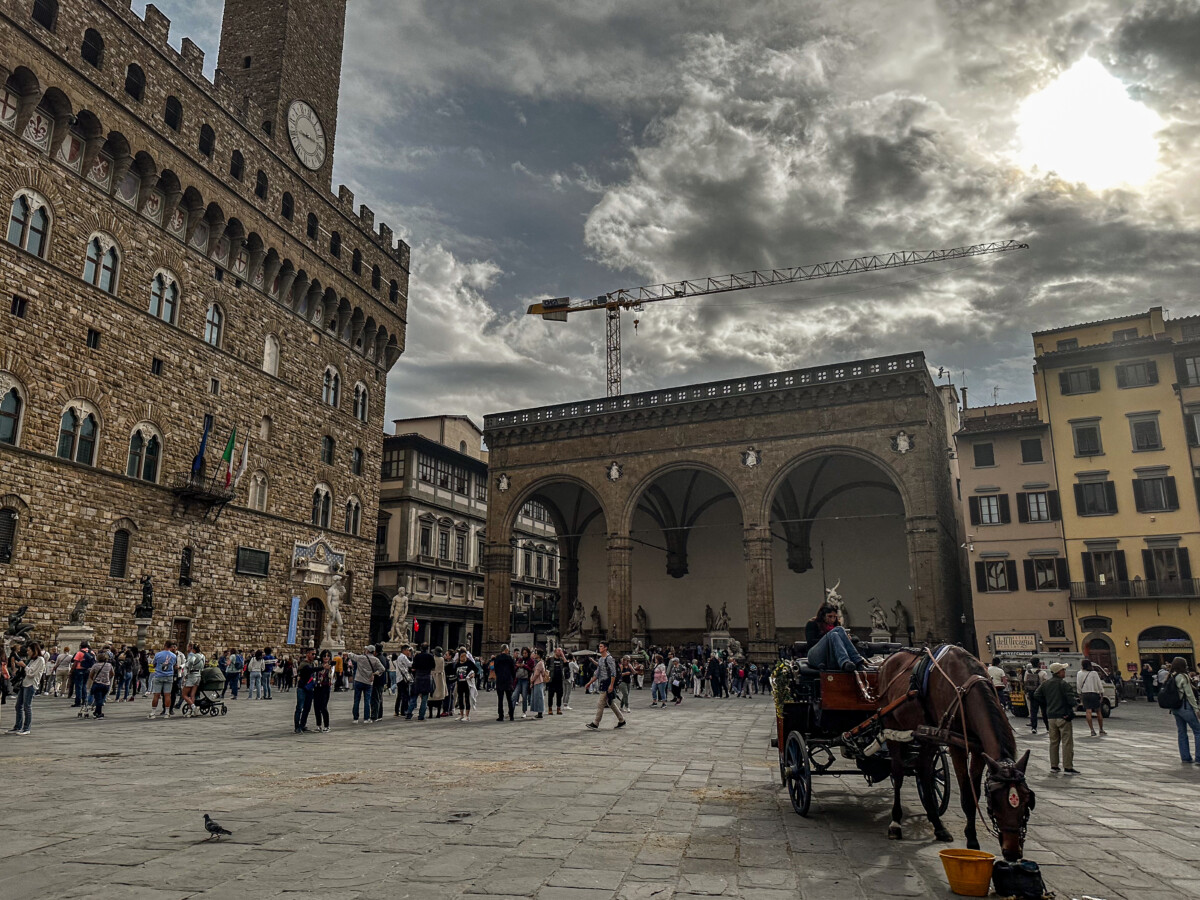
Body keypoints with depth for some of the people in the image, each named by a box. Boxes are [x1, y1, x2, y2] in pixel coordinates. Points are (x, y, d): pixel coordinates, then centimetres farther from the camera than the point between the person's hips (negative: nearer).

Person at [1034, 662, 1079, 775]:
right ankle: (1068, 767, 0)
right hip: (1063, 716, -6)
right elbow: (1071, 699, -19)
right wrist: (1072, 708, -3)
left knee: (1054, 742, 13)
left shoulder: (1045, 683, 8)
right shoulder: (1064, 684, -13)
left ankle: (1054, 766, 15)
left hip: (1051, 716, 6)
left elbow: (1037, 695, 12)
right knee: (1067, 742, -1)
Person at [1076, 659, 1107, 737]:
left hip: (1085, 694, 1)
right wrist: (1102, 693, 8)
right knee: (1098, 711, 12)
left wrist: (1080, 694, 15)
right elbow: (1099, 684, -2)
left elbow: (1078, 685, 4)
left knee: (1088, 712, -5)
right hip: (1094, 694, -1)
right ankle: (1101, 730, 21)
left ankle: (1092, 730, -13)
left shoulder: (1079, 673, 1)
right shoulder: (1094, 673, -6)